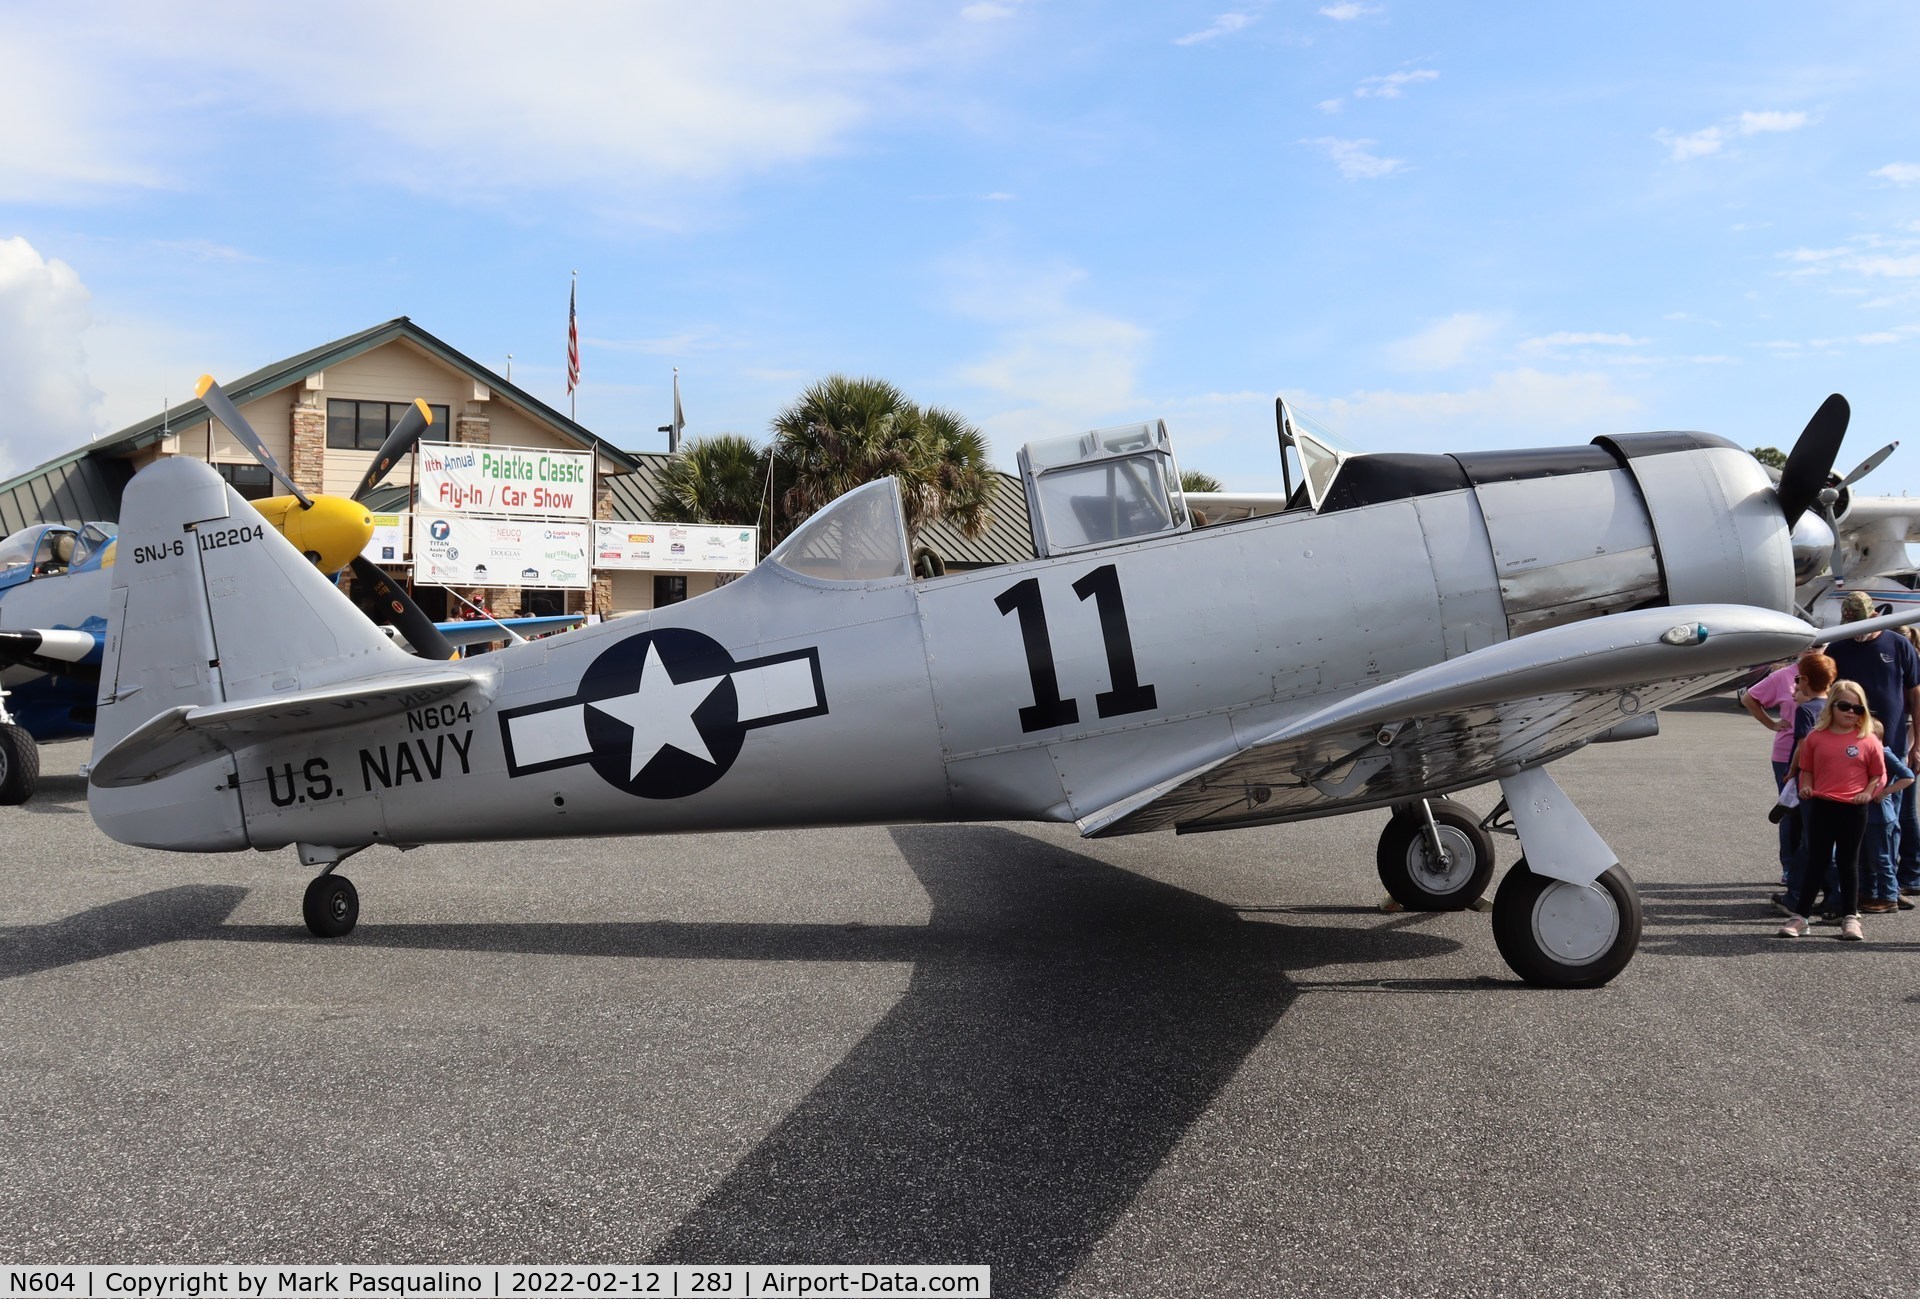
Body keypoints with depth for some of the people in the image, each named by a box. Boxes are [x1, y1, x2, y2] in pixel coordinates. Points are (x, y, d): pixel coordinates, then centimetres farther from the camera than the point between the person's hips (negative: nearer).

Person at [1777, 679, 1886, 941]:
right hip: (1821, 806, 1)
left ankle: (1850, 917, 19)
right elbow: (1806, 768, 11)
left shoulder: (1868, 741, -1)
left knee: (1848, 862, 9)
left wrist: (1868, 792, -10)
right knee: (1815, 862, 5)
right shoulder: (1816, 737, 2)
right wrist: (1805, 787, -5)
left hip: (1853, 809, -1)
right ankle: (1799, 915, 9)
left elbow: (1879, 774, 5)